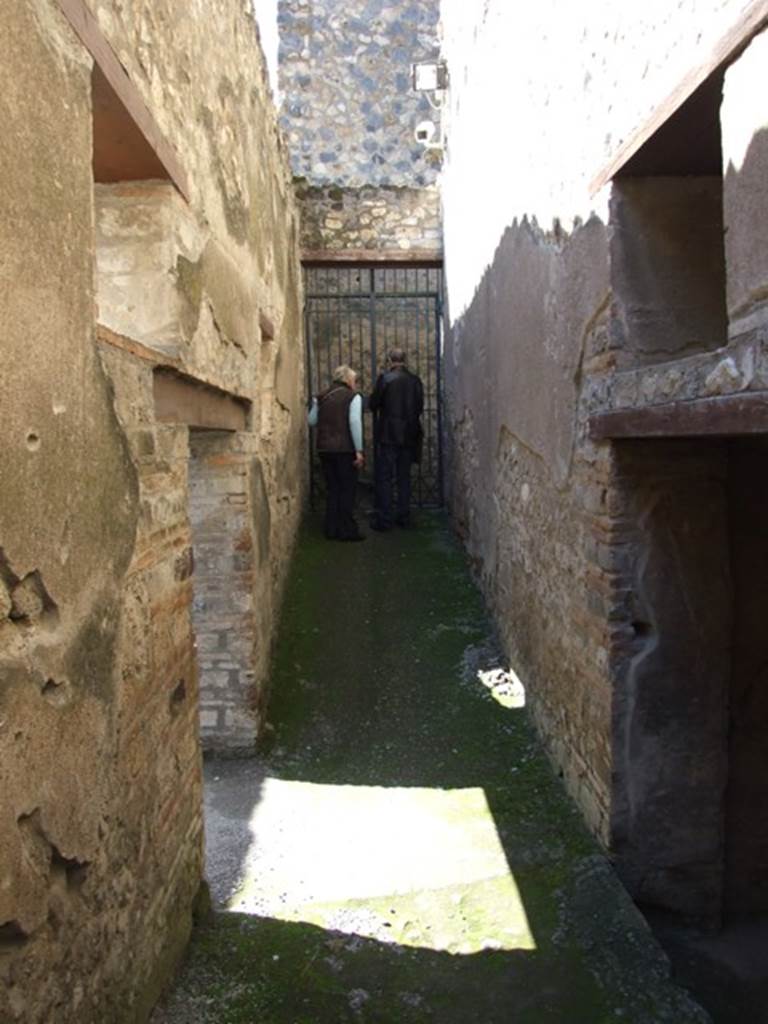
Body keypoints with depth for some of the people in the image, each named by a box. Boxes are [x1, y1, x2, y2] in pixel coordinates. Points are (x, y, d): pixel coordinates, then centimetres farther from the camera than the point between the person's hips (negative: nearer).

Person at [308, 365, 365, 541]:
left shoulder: (322, 397, 10)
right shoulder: (353, 397, -4)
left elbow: (312, 421, 10)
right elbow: (355, 423, -14)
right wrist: (359, 450, -14)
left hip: (324, 448, 5)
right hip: (345, 449, -5)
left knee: (332, 489, 12)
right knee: (347, 489, 2)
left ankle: (332, 529, 14)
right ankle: (347, 530, 2)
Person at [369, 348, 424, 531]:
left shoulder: (385, 378, -10)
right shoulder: (415, 381, 2)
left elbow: (373, 404, -6)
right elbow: (420, 407, 9)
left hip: (387, 435, -4)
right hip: (409, 436, 4)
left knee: (384, 478, 1)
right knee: (404, 477, 13)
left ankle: (384, 520, 1)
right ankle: (404, 517, 17)